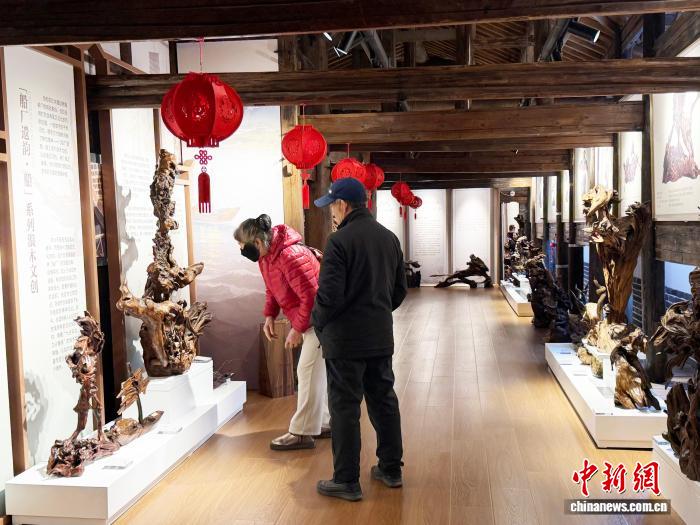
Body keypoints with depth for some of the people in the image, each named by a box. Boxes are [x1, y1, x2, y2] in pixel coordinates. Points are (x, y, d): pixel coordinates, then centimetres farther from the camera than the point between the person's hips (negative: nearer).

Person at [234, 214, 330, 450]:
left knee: (309, 372, -6)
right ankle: (323, 423, 27)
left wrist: (297, 329, -21)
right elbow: (272, 289, 15)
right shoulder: (265, 256, 1)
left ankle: (302, 433, 1)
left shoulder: (290, 256, -29)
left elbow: (311, 295, -28)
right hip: (309, 320, 10)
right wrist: (270, 316, 1)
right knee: (316, 372, 15)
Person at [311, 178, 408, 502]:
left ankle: (347, 481, 12)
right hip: (382, 338, 7)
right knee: (384, 401, 17)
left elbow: (330, 295, -21)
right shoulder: (389, 238, 7)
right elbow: (400, 289, 13)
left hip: (345, 340, -7)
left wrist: (317, 323, -3)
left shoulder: (340, 240, -16)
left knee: (345, 408, 3)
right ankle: (391, 468, 28)